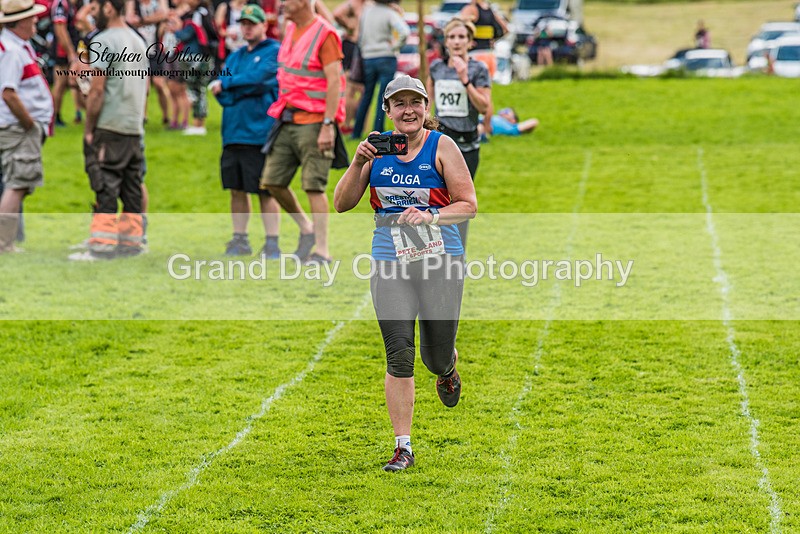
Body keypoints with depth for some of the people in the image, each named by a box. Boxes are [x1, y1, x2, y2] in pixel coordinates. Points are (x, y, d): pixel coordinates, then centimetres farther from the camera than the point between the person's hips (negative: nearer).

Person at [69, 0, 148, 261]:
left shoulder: (104, 41, -11)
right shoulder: (138, 41, 15)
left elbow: (97, 89, -15)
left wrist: (89, 129, -10)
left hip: (109, 128, -8)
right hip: (135, 127, 8)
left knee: (105, 189, -8)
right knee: (132, 189, 11)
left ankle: (102, 245, -10)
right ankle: (131, 242, 15)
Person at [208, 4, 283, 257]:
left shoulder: (274, 52, 0)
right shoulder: (235, 57, 20)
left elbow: (259, 79, -15)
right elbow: (221, 94, 10)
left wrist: (226, 84, -5)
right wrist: (245, 88, -8)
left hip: (261, 133, -6)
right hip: (233, 132, 6)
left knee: (266, 191, -5)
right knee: (237, 189, 8)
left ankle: (272, 242, -3)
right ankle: (240, 240, 14)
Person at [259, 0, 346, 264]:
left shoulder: (324, 34, -12)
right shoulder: (291, 29, 14)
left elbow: (334, 81, -16)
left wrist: (328, 125, -20)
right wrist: (281, 113, 17)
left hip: (313, 121, -8)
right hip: (287, 119, 8)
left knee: (314, 186, -7)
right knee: (272, 181, 6)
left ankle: (322, 250, -1)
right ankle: (306, 228, 24)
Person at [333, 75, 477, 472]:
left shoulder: (441, 146, -3)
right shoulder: (377, 149, 5)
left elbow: (469, 204, -3)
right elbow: (342, 204, 4)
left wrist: (430, 217, -19)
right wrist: (358, 163, -10)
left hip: (441, 262, -1)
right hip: (390, 265, 1)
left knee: (436, 357, 4)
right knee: (399, 355, -8)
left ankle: (447, 372, 44)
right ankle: (403, 447, -2)